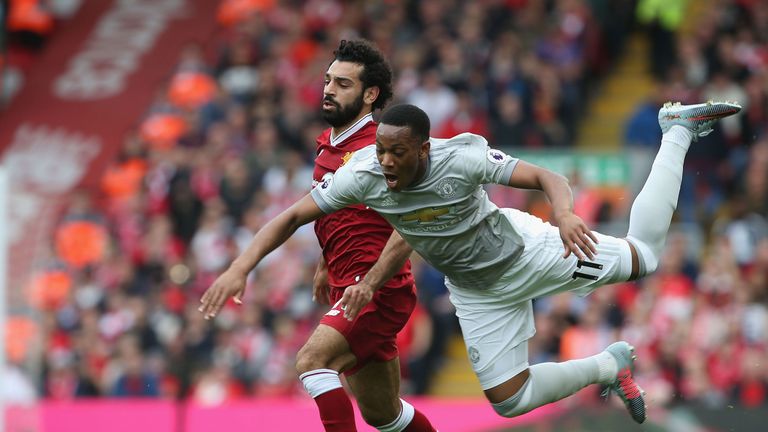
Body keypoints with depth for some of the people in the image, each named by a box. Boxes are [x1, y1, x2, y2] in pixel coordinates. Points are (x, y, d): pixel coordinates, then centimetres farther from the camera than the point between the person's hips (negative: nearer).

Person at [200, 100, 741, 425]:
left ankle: (678, 130, 27)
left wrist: (565, 213, -56)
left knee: (645, 255, 5)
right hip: (477, 289, 3)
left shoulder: (462, 158, -34)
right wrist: (239, 269, -29)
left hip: (522, 249, -3)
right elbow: (292, 216, -18)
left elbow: (547, 177, -34)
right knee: (509, 400, 1)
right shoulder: (362, 175, -26)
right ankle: (608, 366, 28)